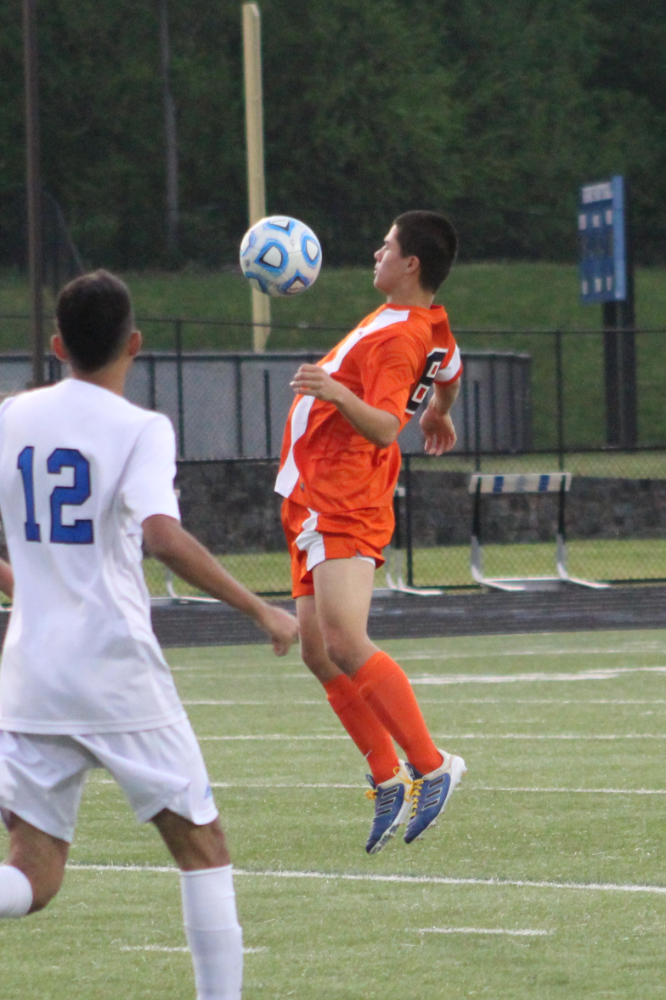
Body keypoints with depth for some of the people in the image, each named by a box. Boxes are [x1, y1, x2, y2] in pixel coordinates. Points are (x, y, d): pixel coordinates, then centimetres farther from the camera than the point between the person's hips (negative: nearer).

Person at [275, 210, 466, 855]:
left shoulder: (397, 337, -17)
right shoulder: (432, 329, 14)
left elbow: (386, 426, -30)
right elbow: (449, 373, 37)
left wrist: (340, 395, -46)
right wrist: (438, 414, 57)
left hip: (342, 505, -10)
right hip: (316, 504, 10)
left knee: (345, 644, -21)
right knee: (318, 651, 5)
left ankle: (430, 767, -14)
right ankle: (389, 781, 8)